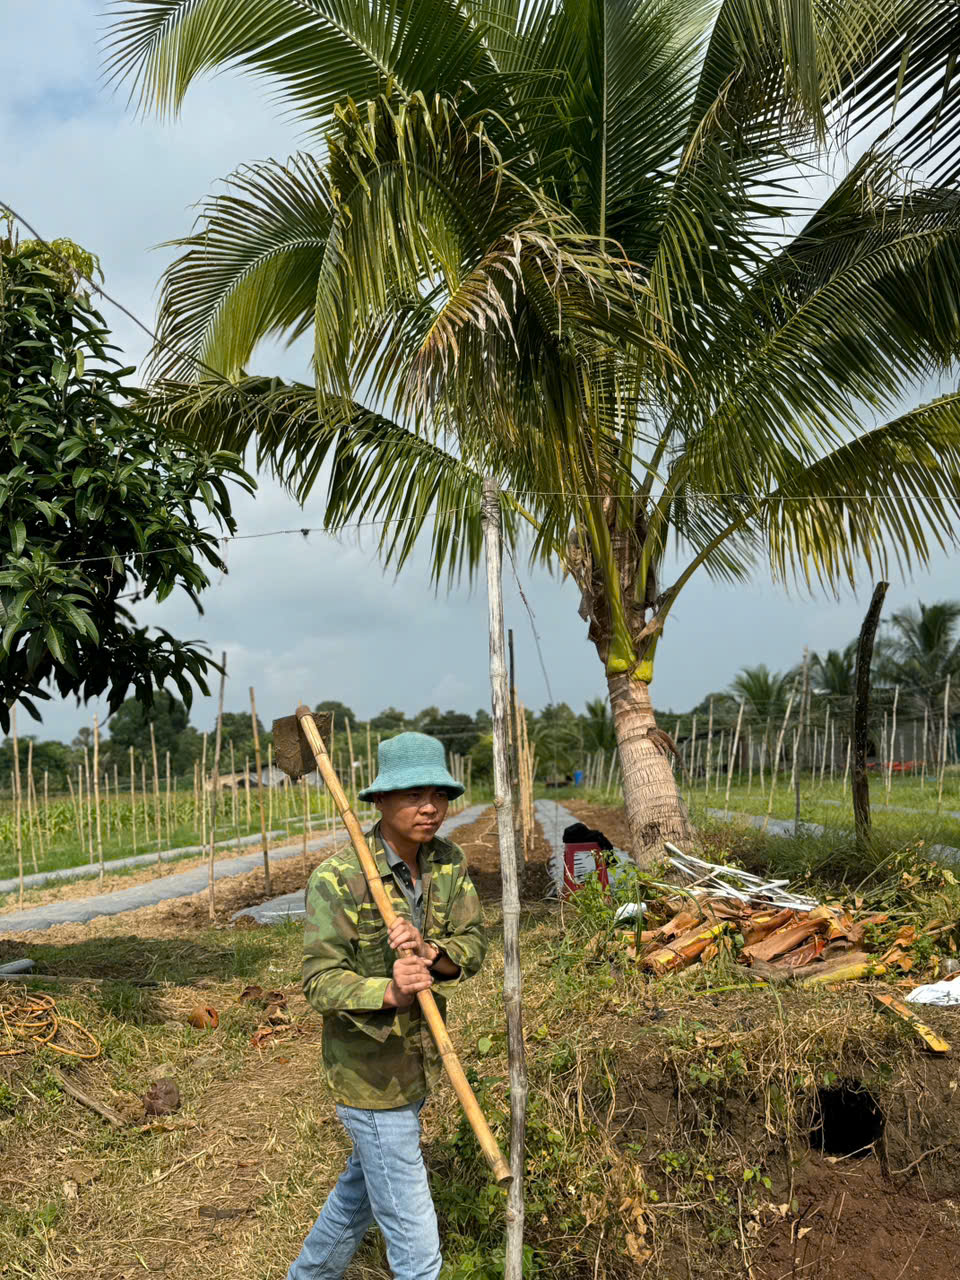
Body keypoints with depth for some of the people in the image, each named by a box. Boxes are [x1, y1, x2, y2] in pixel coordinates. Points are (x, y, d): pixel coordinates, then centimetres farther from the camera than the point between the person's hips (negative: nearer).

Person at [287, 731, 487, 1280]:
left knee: (362, 1189, 29)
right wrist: (388, 993, -40)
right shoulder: (337, 879, -23)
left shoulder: (450, 862, -5)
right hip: (369, 1075, -7)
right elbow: (321, 981, -23)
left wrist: (433, 956, -28)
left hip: (419, 1064, 7)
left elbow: (475, 943, -7)